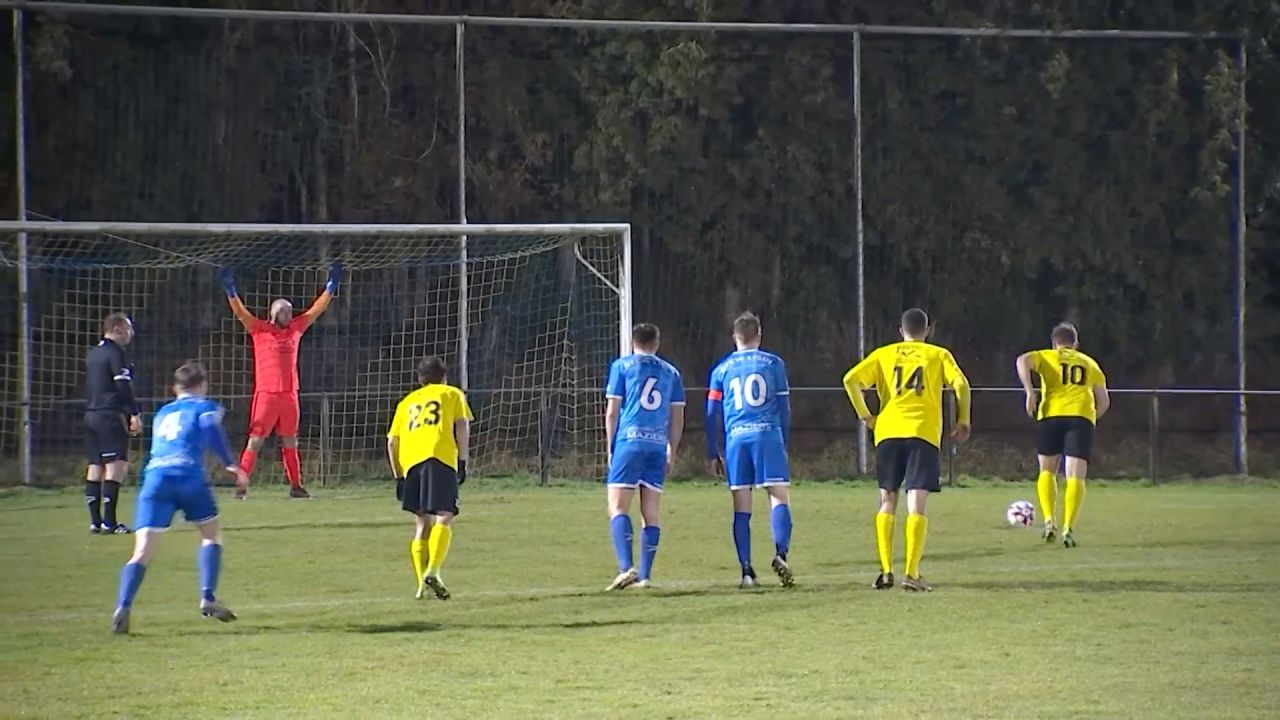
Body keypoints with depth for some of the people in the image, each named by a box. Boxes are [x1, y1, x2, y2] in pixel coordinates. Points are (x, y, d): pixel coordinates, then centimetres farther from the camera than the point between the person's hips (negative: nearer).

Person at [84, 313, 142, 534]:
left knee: (95, 466, 9)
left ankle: (95, 521, 9)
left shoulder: (93, 353, 18)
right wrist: (134, 414, -16)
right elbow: (123, 386, -17)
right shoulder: (116, 353, -9)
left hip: (91, 414, 9)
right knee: (116, 466, -10)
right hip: (111, 416, -9)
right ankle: (109, 522, -15)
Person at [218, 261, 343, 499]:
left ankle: (296, 486, 19)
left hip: (289, 394, 5)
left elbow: (316, 309, 18)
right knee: (255, 441, -6)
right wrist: (230, 291, -24)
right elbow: (240, 312, -11)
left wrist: (331, 286, 16)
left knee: (290, 443, 12)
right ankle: (241, 485, -5)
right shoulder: (260, 330, 0)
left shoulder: (296, 328, 12)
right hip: (266, 394, -5)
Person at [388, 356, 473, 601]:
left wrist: (398, 477, 21)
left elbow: (392, 441, 19)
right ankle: (433, 571, -30)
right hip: (441, 457, -4)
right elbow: (462, 426, 3)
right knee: (444, 518, -9)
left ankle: (422, 584, 3)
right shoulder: (452, 394, 20)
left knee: (422, 524, 11)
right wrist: (463, 461, 4)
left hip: (410, 461, 4)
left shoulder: (407, 402, 29)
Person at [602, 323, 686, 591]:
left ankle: (627, 567, -21)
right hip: (658, 446, 3)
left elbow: (612, 411, 2)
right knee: (651, 513, 7)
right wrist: (672, 453, 20)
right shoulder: (671, 372, 14)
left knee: (618, 507, -4)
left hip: (629, 441, -3)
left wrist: (610, 448, 8)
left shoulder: (622, 366, 5)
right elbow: (677, 418, 14)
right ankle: (645, 575, 4)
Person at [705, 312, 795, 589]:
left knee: (741, 508, 4)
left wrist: (713, 453, 17)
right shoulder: (773, 364, 8)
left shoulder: (722, 369, 12)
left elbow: (712, 414, 11)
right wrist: (784, 444, 16)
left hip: (736, 439, 2)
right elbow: (784, 408, 7)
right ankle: (780, 554, -25)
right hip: (768, 435, -2)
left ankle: (746, 571, 0)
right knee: (780, 497, -3)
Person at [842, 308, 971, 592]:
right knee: (917, 505, -4)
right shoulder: (938, 355, 10)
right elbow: (960, 384, -5)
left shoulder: (884, 355, 14)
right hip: (923, 433, -2)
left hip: (888, 432, 2)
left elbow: (851, 380, 1)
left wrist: (865, 416, 9)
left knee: (887, 502, 13)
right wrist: (963, 421, 6)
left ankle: (886, 571, 5)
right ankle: (912, 573, -15)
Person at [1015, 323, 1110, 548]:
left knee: (1047, 471, 15)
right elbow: (1104, 401, 24)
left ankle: (1049, 521, -1)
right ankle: (1068, 529, -19)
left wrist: (1030, 392, -9)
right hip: (1082, 417, 1)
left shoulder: (1047, 357, 16)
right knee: (1075, 476, -4)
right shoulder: (1090, 364, 25)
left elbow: (1023, 361, -6)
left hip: (1051, 415, -1)